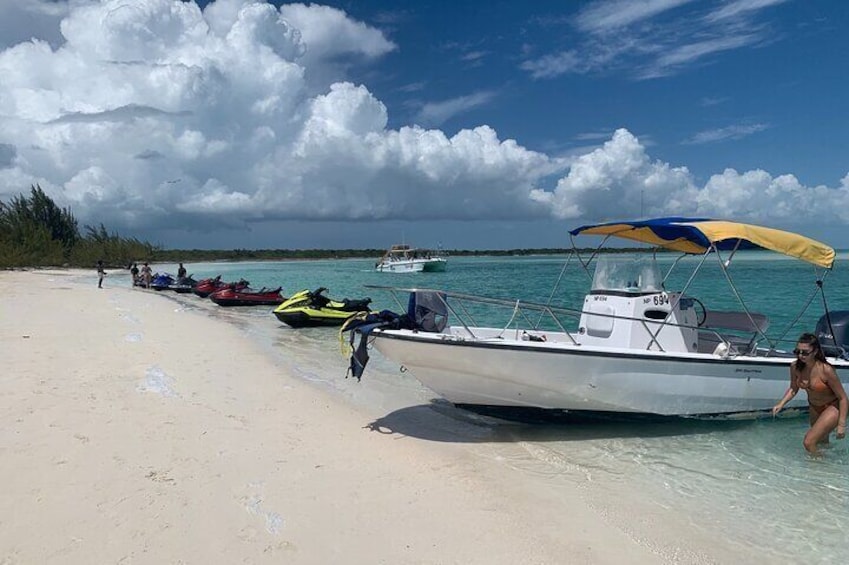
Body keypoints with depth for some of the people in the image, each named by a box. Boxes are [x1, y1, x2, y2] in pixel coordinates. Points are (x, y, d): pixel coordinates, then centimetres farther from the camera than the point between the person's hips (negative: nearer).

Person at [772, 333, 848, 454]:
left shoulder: (826, 370, -32)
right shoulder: (795, 367, -17)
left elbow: (842, 398, -22)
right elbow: (793, 389, 2)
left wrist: (841, 425, -21)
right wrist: (781, 404, -12)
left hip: (832, 407, -6)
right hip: (814, 408, 6)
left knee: (808, 442, -17)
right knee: (821, 441, 28)